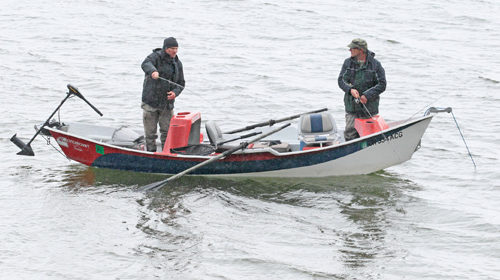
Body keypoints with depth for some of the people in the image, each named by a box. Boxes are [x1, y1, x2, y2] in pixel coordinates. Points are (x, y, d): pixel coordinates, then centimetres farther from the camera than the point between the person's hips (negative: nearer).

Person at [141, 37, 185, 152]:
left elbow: (181, 83, 13)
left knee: (167, 131, 4)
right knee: (150, 132, 2)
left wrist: (175, 92, -9)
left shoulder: (177, 63, 8)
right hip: (150, 102, -4)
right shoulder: (156, 57, -7)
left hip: (167, 103, 4)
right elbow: (145, 64, -30)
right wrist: (153, 71, -53)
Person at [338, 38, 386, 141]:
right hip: (351, 107, 2)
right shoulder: (348, 62, 6)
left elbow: (382, 84, -6)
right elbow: (341, 80, 3)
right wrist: (350, 89, -18)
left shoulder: (375, 64, -2)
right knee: (350, 134, -4)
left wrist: (367, 96, -17)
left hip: (369, 108, -2)